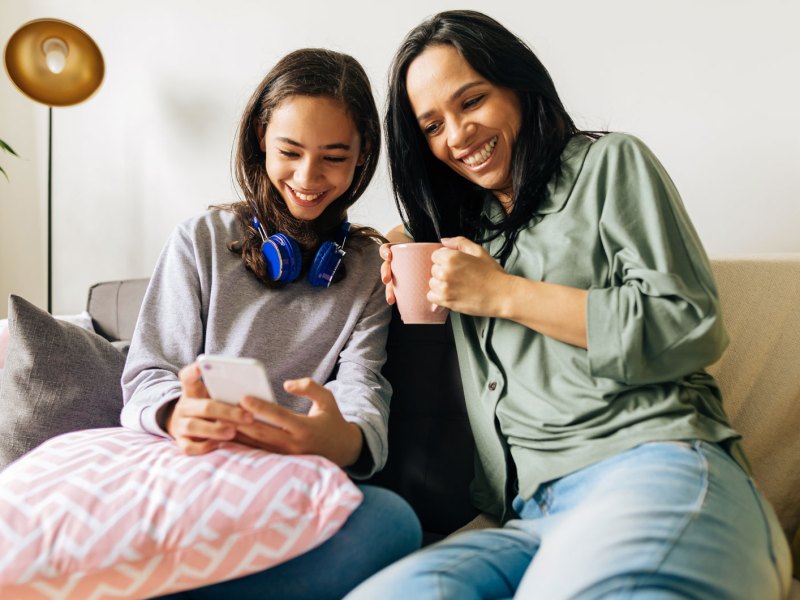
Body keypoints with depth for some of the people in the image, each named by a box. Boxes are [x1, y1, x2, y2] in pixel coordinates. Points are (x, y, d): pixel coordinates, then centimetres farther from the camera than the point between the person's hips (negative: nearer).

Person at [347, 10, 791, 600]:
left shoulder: (609, 163, 8)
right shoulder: (466, 225, 24)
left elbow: (692, 327, -3)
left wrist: (506, 293, -3)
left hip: (655, 464, -3)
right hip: (530, 515, 4)